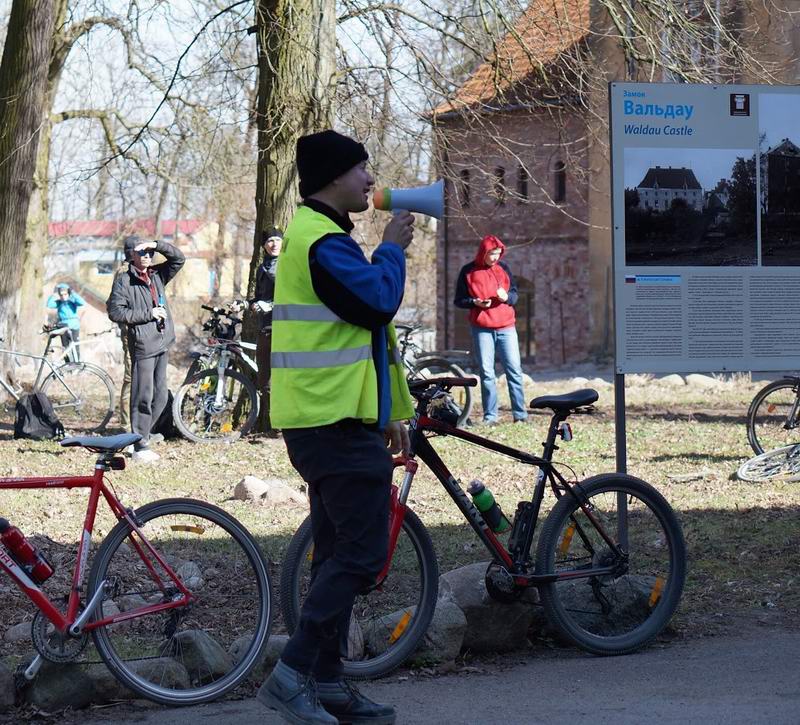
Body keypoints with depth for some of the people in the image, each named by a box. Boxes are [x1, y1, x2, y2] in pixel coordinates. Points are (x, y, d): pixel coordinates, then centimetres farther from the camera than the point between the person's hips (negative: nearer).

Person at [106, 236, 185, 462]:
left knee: (160, 397, 9)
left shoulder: (156, 275, 15)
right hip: (142, 344, -7)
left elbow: (178, 259, 18)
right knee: (144, 397, -7)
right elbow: (115, 312, -12)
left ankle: (139, 437, 19)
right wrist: (148, 314, -12)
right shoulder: (124, 280, -3)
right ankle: (140, 446, -2)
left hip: (162, 344, 7)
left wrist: (157, 245, 3)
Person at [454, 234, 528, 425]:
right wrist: (476, 302, -15)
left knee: (514, 370, -2)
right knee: (486, 372, -1)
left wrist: (507, 297, -8)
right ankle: (490, 416, 3)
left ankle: (520, 414, 0)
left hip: (506, 327, 2)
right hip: (482, 329, -2)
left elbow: (515, 293, 15)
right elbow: (458, 300, 5)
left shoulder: (503, 268, 9)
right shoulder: (469, 271, 2)